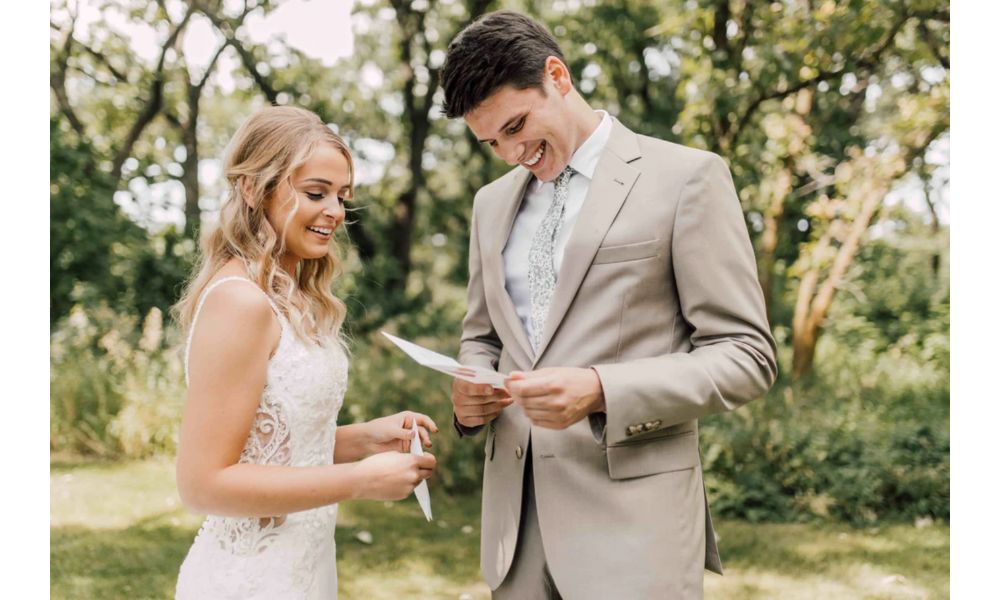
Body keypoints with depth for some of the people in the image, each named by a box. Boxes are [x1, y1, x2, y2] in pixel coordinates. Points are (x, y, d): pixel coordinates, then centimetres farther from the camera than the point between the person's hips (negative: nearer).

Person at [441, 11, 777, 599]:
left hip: (632, 517, -5)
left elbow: (746, 356, -7)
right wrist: (469, 392, 0)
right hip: (516, 514, 5)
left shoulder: (686, 177, -5)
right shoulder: (493, 203, 13)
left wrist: (601, 391, -20)